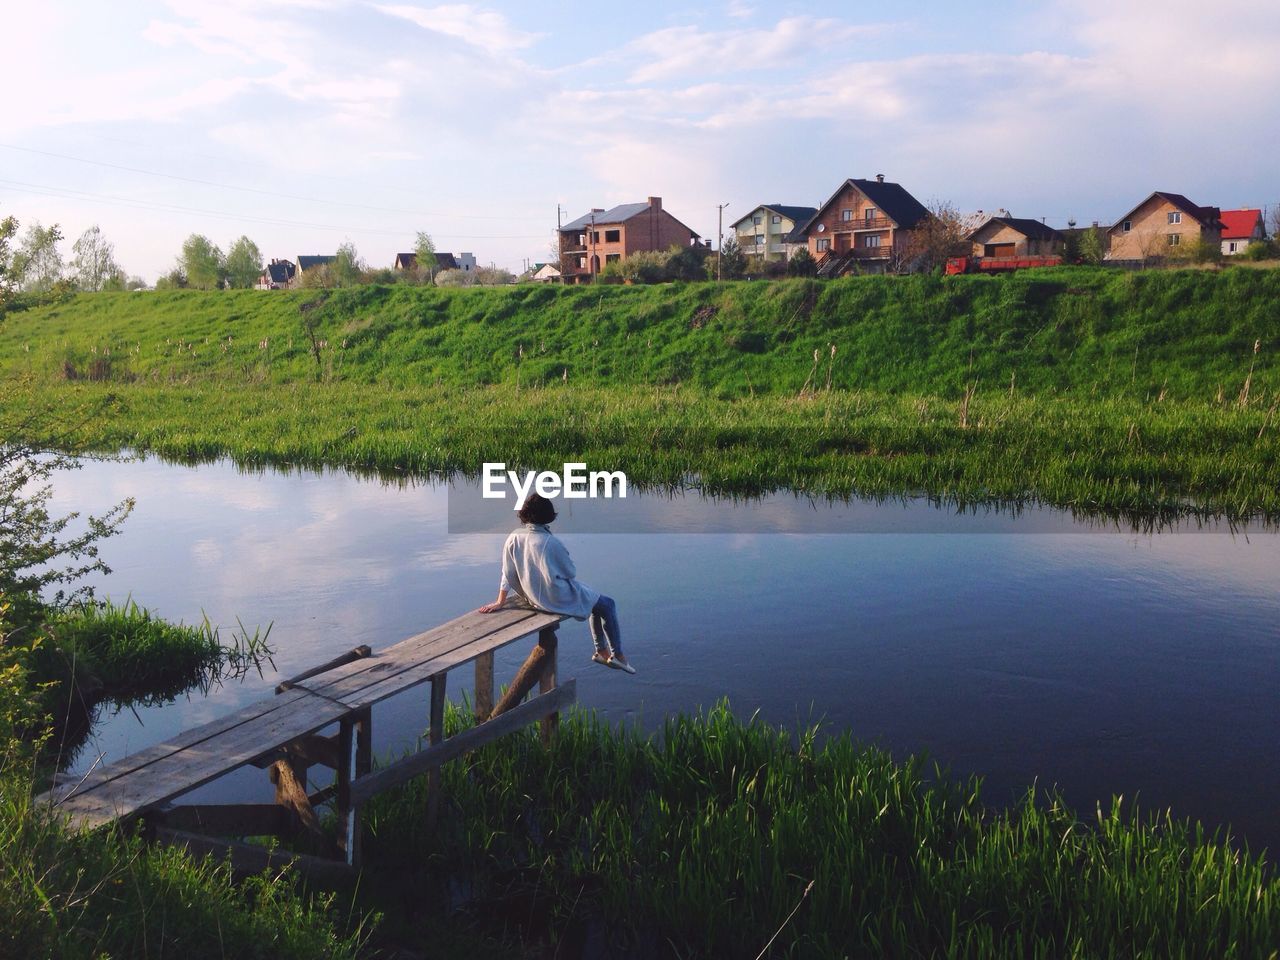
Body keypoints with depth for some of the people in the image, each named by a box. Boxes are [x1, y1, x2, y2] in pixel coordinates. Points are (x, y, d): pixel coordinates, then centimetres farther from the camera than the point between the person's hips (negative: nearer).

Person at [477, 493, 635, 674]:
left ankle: (601, 650, 32)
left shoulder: (514, 538, -8)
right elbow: (571, 572, -12)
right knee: (608, 605, 12)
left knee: (596, 600, 27)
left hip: (534, 599, 7)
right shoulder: (550, 542, -25)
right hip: (559, 599, -7)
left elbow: (507, 573, -1)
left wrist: (500, 602, 9)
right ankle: (618, 654, 16)